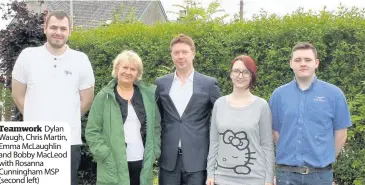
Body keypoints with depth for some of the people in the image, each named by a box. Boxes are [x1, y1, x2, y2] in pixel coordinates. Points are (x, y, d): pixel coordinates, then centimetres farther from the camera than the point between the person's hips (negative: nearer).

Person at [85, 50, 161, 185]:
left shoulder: (148, 95, 8)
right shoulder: (104, 97, 0)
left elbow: (156, 127, 12)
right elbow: (92, 131, -1)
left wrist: (153, 153, 3)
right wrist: (106, 155, -10)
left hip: (143, 163, 3)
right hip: (114, 166, -3)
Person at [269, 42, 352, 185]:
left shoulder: (334, 93, -2)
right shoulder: (278, 94, 2)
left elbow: (340, 133, 4)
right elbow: (275, 131, 8)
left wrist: (324, 160, 8)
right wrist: (289, 156, 8)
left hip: (320, 173, -1)